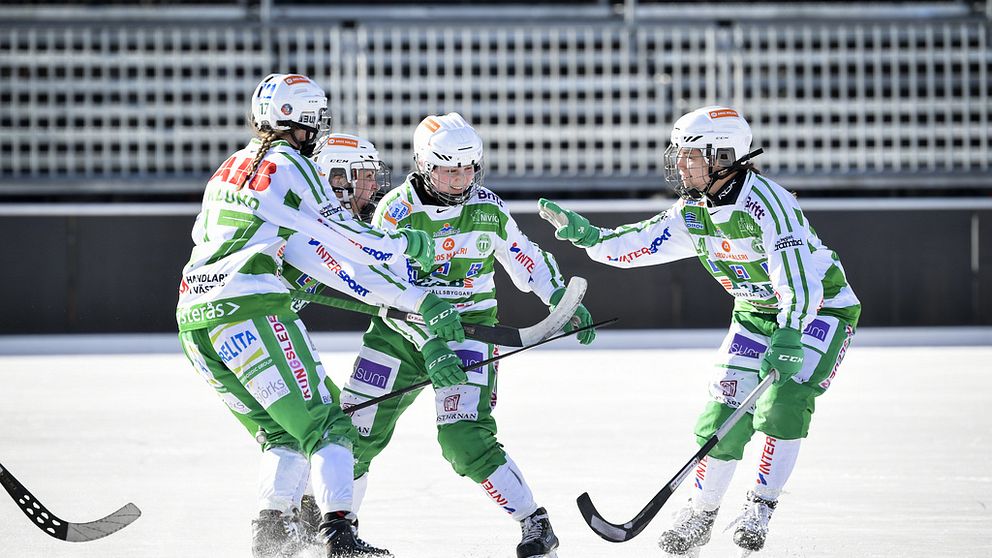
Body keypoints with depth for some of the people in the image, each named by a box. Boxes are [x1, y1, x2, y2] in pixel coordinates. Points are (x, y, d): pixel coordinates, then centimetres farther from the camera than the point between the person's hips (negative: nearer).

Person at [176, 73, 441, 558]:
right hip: (252, 313, -8)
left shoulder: (230, 168, 21)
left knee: (281, 434, 16)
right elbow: (347, 239, -5)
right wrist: (408, 245, 11)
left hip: (194, 321, 8)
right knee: (324, 425, -7)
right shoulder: (288, 167, -3)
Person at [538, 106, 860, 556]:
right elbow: (639, 245, -1)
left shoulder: (767, 203, -30)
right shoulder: (693, 211, -5)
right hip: (757, 313, 7)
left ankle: (761, 508, -12)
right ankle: (700, 516, 14)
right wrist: (587, 235, -18)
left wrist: (787, 341, -51)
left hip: (819, 309, -7)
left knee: (784, 403, -24)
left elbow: (799, 280, -39)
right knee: (725, 408, -1)